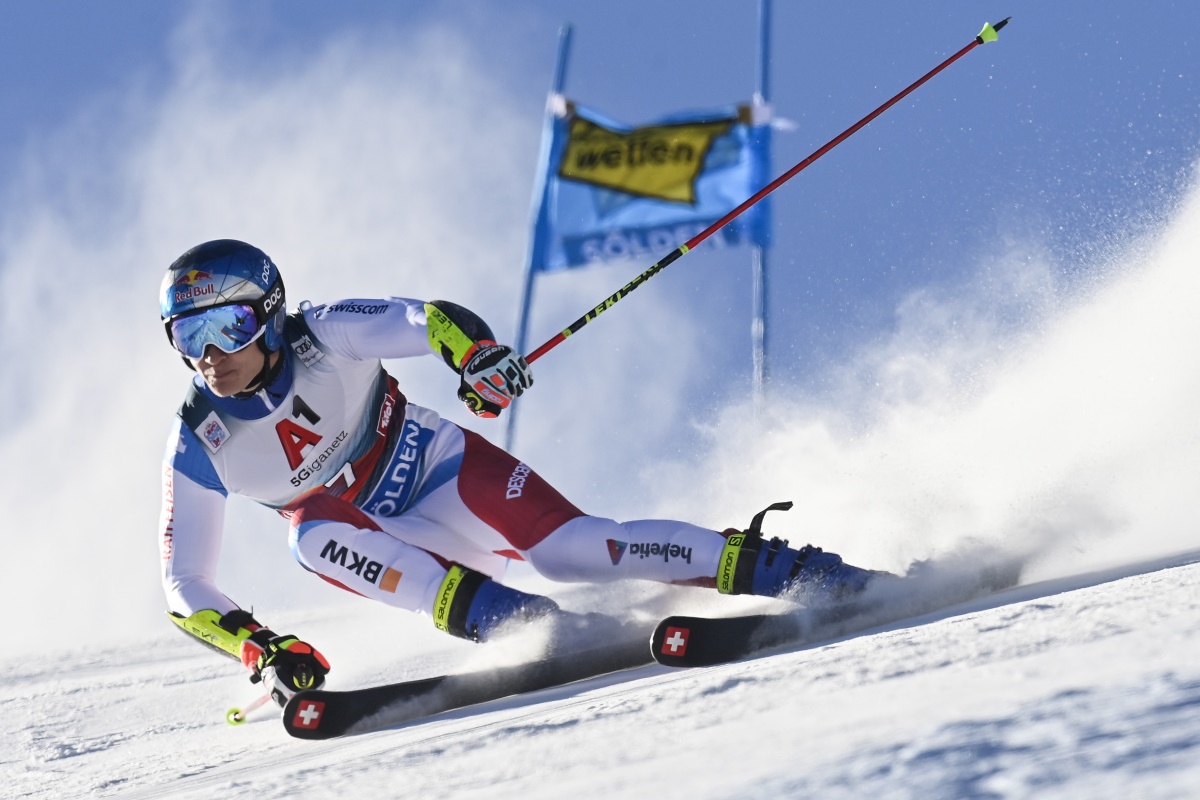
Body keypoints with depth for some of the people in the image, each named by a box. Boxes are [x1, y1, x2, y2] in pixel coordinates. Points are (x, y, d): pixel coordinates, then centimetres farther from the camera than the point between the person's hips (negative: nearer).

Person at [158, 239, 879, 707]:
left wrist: (477, 355, -45)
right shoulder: (197, 447, -14)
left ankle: (775, 568, -22)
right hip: (374, 543, 2)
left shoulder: (321, 335, -19)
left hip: (437, 469, -2)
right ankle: (494, 616, -37)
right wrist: (258, 649, -27)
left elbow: (433, 320, -22)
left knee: (568, 546, -27)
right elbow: (186, 589, -11)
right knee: (313, 533, -32)